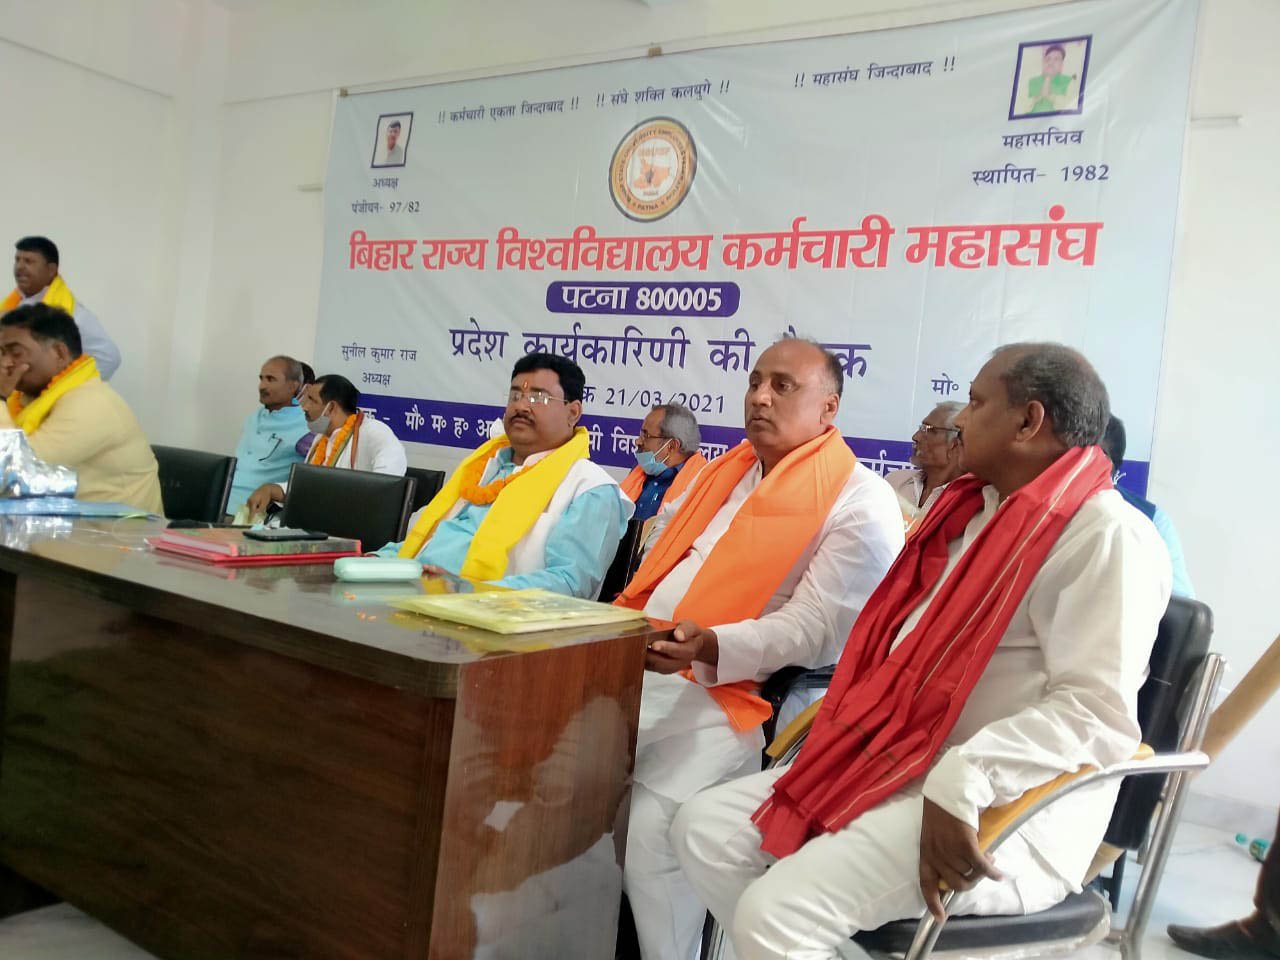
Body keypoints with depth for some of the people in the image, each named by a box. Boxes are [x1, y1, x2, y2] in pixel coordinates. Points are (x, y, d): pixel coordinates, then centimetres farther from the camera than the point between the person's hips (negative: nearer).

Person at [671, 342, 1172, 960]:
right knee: (705, 828, 0)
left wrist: (960, 783, -33)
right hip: (893, 764, 9)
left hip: (1007, 813, -9)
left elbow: (1096, 711, -23)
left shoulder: (1107, 535, -13)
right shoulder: (972, 510, 15)